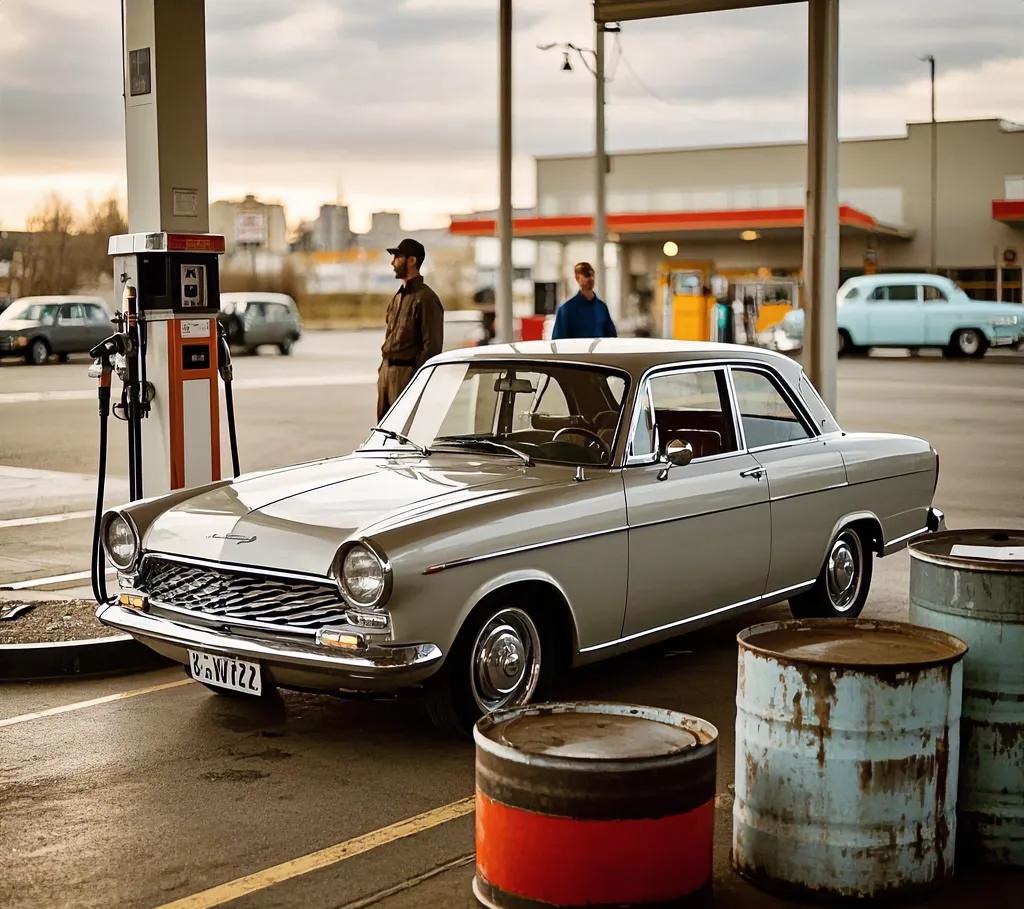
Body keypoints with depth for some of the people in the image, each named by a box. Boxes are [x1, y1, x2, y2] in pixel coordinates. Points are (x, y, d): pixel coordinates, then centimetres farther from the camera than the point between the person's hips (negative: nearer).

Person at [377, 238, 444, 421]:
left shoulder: (425, 299, -11)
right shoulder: (398, 297, 18)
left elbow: (432, 346, -15)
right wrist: (382, 370, 16)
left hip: (407, 372, -9)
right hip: (386, 372, 9)